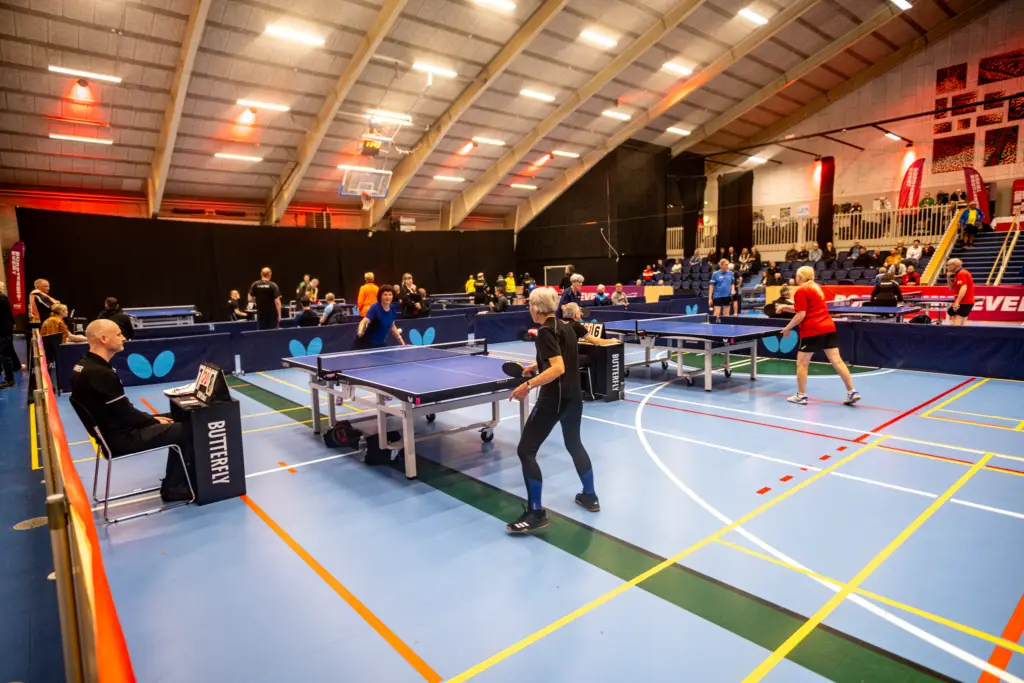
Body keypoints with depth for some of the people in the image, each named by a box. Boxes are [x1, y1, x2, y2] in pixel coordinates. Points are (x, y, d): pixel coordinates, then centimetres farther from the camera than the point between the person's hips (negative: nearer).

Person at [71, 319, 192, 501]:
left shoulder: (84, 365, 5)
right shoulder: (101, 373, -27)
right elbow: (126, 413, -21)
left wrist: (151, 418, 8)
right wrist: (154, 420, -4)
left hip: (111, 430, 10)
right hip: (120, 439, -10)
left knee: (175, 422, 14)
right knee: (184, 431, -6)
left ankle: (174, 482, 19)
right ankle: (173, 489, 8)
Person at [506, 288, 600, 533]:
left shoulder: (545, 331, -15)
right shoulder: (566, 326, 10)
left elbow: (558, 369, -25)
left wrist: (528, 385, -27)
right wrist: (538, 366, 20)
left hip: (554, 399, -9)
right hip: (574, 396, 9)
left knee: (526, 451, -1)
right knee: (574, 443, 27)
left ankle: (536, 513, 2)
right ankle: (590, 496, 39)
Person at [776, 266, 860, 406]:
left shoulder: (801, 291, -9)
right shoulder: (816, 287, 18)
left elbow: (800, 315, -14)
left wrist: (787, 328, -3)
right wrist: (785, 307, 23)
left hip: (812, 330, -8)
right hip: (828, 327, 8)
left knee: (802, 363, 4)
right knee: (837, 361, 6)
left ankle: (801, 396, 9)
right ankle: (852, 392, 5)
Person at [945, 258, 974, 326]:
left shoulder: (961, 274, -14)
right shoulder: (962, 273, 19)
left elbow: (963, 288, -25)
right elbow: (952, 288, 21)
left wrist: (957, 302, -30)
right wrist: (948, 278, 7)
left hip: (964, 302, -11)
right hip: (966, 302, 11)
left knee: (956, 324, -15)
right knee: (961, 324, 12)